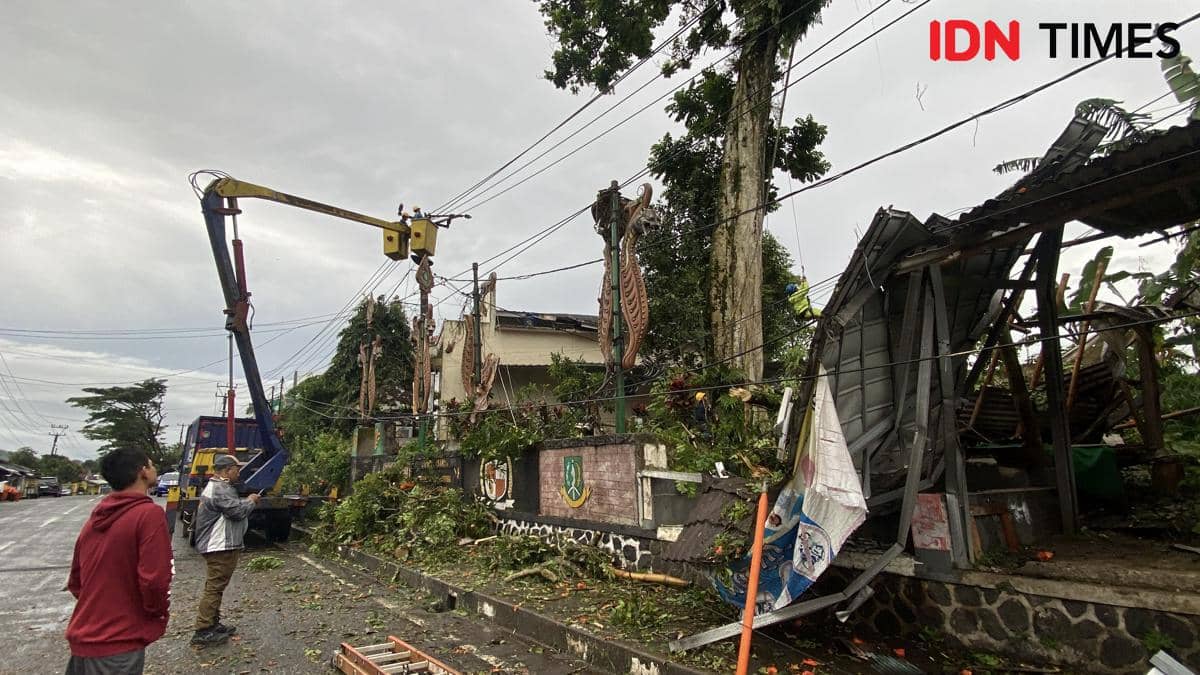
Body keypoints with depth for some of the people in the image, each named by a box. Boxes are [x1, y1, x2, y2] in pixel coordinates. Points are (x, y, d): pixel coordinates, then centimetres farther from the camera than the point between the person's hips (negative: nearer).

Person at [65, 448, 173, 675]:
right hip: (118, 643, -7)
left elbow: (75, 581, 17)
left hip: (82, 637, 7)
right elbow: (154, 581, -22)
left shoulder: (95, 517, 8)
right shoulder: (149, 513, -17)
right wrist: (159, 611, -4)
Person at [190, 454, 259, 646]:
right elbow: (238, 511, -25)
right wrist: (251, 501, -8)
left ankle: (213, 624, 27)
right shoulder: (220, 489, -20)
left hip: (218, 546, 12)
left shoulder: (215, 486, 16)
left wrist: (246, 502, 8)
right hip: (221, 547, -12)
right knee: (214, 587, -6)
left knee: (214, 587, 18)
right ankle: (202, 631, -1)